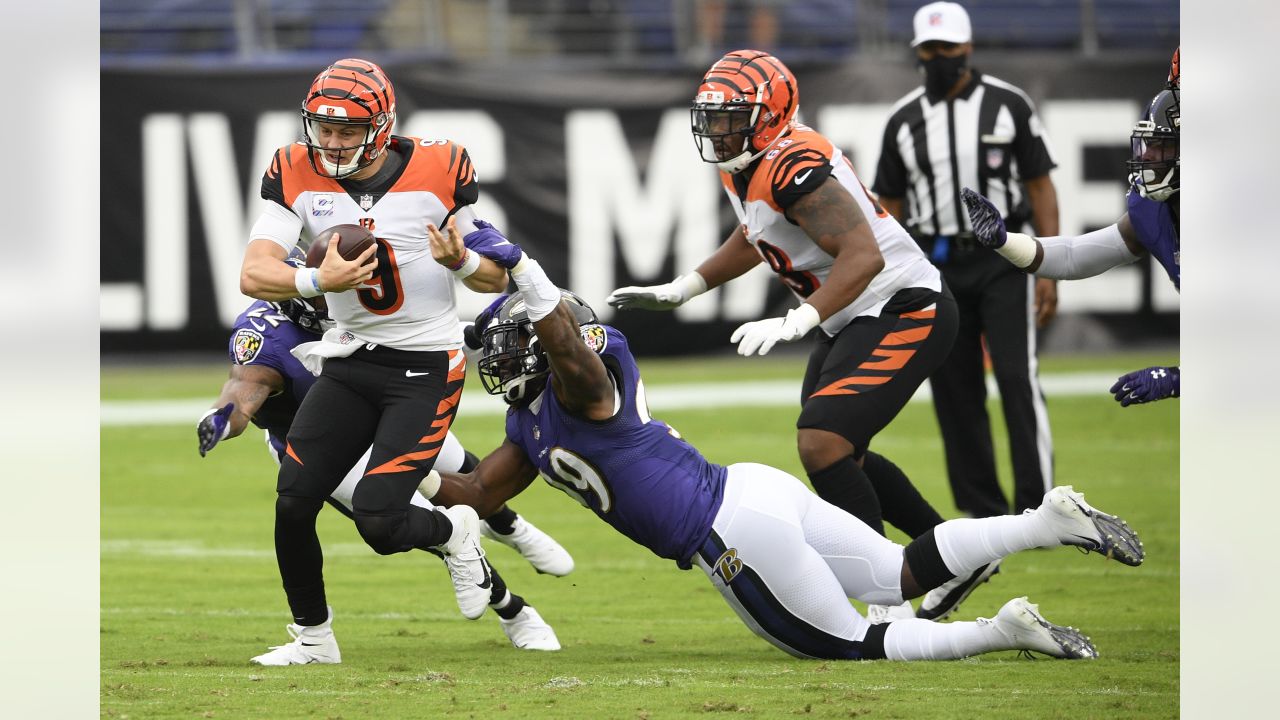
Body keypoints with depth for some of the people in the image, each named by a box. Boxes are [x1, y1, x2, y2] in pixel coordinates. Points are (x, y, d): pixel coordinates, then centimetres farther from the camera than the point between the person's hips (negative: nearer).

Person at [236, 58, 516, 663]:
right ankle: (312, 636, 16)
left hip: (425, 368, -4)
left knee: (377, 518, -16)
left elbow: (497, 280, -2)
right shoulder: (297, 175, -6)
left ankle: (455, 532, 18)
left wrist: (461, 261, -25)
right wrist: (319, 281, -34)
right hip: (349, 363, 4)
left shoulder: (439, 172, -11)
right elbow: (254, 275, -15)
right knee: (292, 504, -7)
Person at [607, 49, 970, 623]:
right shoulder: (741, 168, 5)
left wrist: (794, 324, -39)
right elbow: (755, 240, 26)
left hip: (904, 312, -11)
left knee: (822, 443, -21)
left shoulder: (793, 168, -26)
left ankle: (892, 607, -15)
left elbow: (863, 256, -34)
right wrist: (680, 290, 21)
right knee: (841, 455, 20)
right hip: (852, 323, 11)